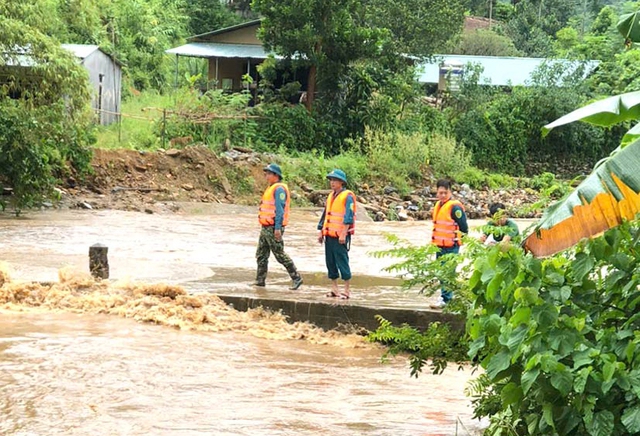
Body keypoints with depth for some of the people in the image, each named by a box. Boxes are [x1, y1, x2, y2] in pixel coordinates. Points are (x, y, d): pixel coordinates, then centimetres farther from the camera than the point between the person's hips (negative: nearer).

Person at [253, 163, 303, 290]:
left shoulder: (279, 189, -14)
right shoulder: (271, 188, 17)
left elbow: (279, 209, -21)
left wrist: (277, 228, -25)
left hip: (273, 228, -10)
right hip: (266, 228, 10)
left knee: (280, 254, -8)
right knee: (261, 254, 11)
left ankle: (296, 278, -3)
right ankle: (260, 280, 17)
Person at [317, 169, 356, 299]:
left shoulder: (347, 196, -9)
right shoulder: (331, 196, 16)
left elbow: (348, 216, -16)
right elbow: (325, 214, 22)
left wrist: (343, 234, -21)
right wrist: (321, 232, 19)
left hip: (340, 236, -8)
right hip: (329, 235, 8)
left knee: (342, 262, -6)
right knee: (330, 262, 10)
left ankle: (347, 290, 0)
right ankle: (334, 288, 18)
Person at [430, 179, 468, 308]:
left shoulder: (455, 207, -14)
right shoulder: (438, 205, 13)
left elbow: (463, 227, -12)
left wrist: (459, 240, -6)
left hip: (451, 247, -9)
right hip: (439, 245, 9)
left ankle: (445, 299, -7)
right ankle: (448, 296, 22)